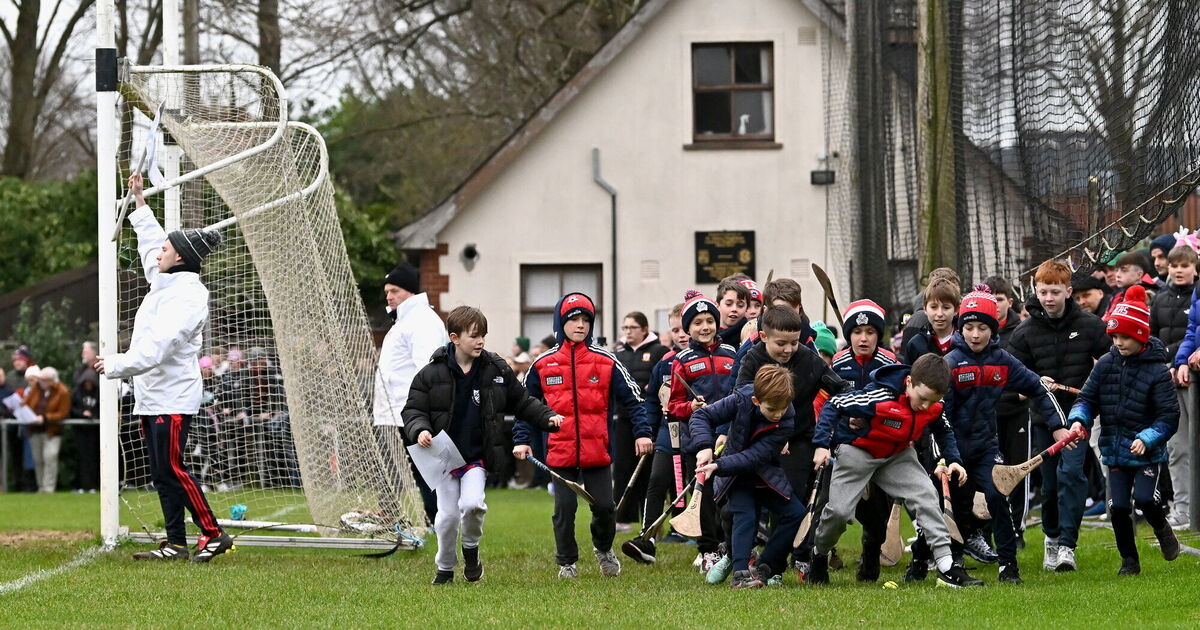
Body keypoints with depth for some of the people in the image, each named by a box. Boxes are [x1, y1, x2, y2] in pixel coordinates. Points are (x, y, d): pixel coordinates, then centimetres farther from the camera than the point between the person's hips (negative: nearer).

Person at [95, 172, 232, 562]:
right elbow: (150, 241, 34)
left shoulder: (188, 295, -15)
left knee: (172, 469, -12)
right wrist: (139, 201, 39)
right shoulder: (165, 283, 14)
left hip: (173, 397, -10)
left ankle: (213, 534, -8)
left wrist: (116, 365, -22)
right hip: (151, 396, 10)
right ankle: (175, 544, 8)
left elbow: (158, 346, -24)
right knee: (161, 473, 7)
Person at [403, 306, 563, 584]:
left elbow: (522, 402, 12)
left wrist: (547, 417, -1)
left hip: (478, 457, 0)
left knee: (472, 503, -21)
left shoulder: (497, 370, 1)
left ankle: (471, 549, 8)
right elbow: (413, 408, -1)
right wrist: (419, 430, -20)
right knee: (447, 515, 1)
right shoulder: (432, 373, -4)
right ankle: (445, 567, 24)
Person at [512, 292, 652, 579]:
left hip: (597, 451, 0)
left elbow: (632, 398, 3)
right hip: (560, 452, 0)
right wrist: (521, 440, 4)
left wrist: (642, 432, -6)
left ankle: (603, 549, 29)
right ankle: (567, 562, 17)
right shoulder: (543, 364, 3)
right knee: (564, 508, 1)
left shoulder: (605, 361, 0)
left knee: (604, 506, 0)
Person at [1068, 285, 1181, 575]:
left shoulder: (1156, 370, -12)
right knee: (1118, 507, 2)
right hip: (1115, 451, 4)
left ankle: (1161, 527, 15)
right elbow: (1088, 398, 4)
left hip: (1148, 453, -4)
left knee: (1145, 499, -19)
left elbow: (1169, 416, -12)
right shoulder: (1106, 364, 1)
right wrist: (1078, 420, -17)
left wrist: (1147, 438, -25)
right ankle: (1129, 560, 21)